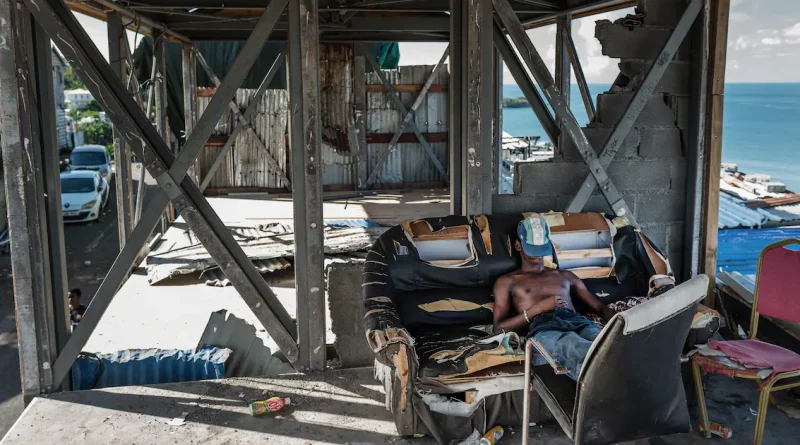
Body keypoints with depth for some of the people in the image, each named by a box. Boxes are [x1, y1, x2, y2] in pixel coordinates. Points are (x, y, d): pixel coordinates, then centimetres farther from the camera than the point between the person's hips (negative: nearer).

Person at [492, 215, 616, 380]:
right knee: (579, 350, -44)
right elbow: (499, 328, 12)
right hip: (544, 329, -4)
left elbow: (599, 307, 28)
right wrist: (539, 308, -1)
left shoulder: (565, 275, 36)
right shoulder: (507, 281, 25)